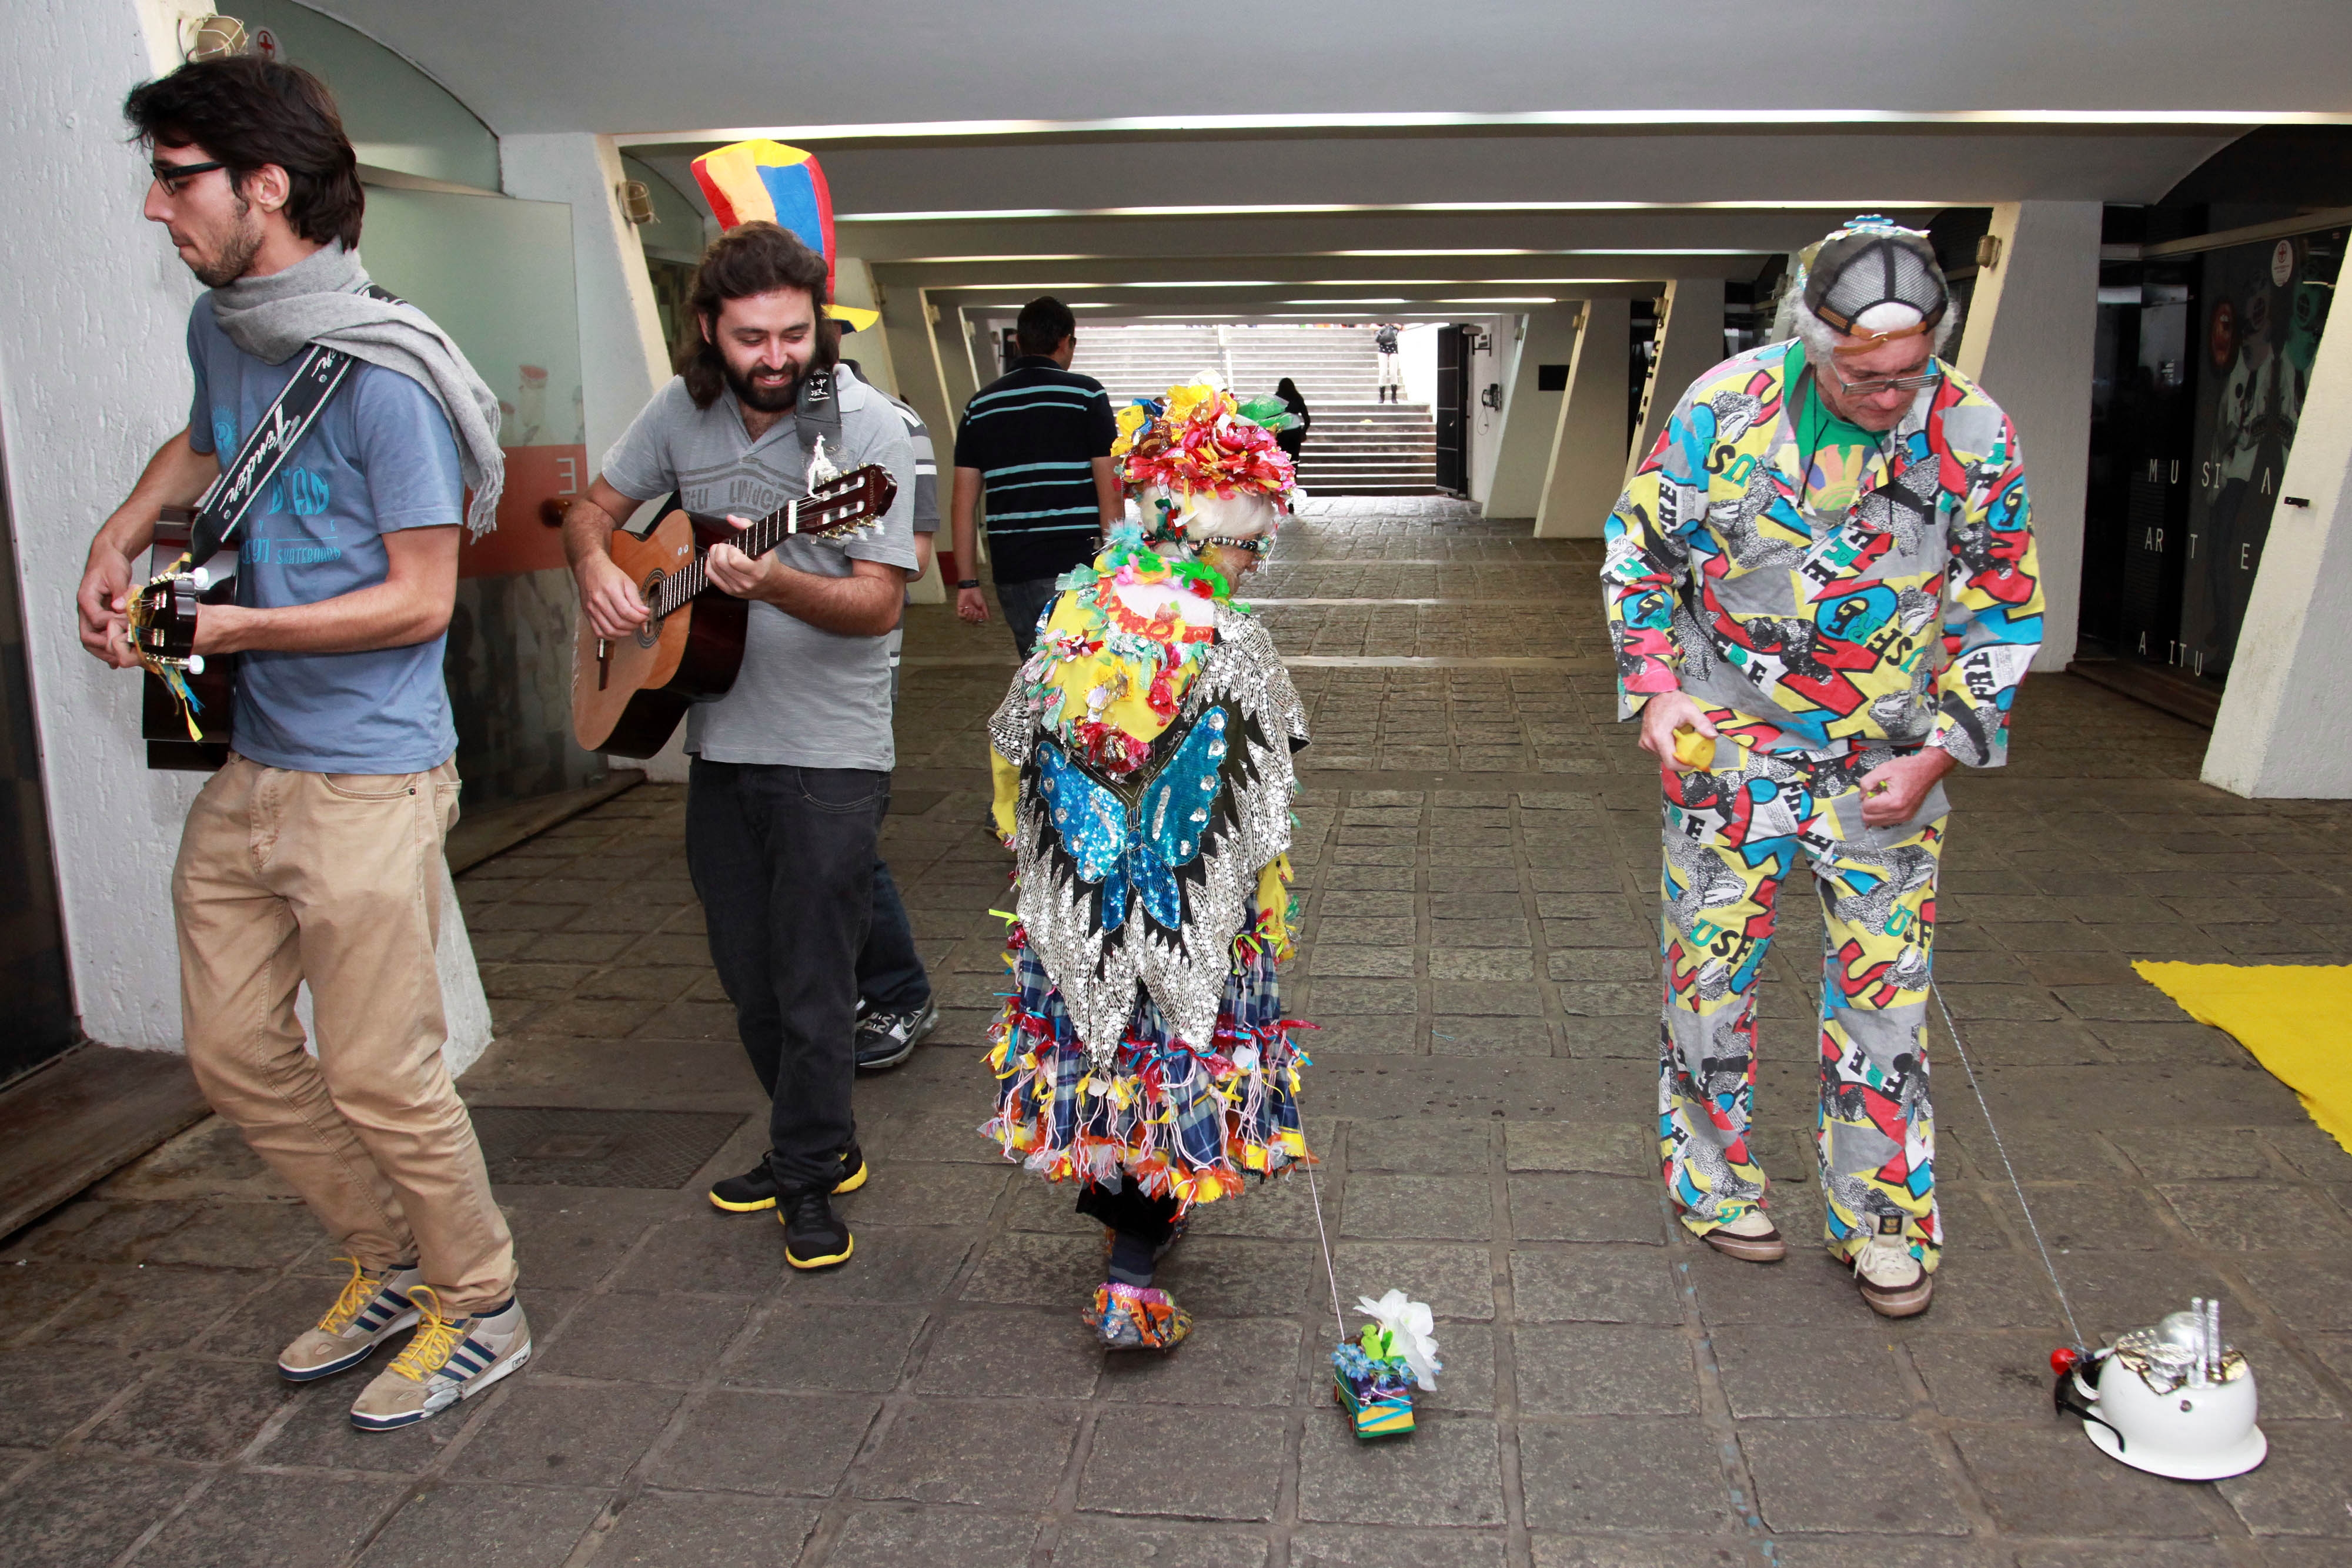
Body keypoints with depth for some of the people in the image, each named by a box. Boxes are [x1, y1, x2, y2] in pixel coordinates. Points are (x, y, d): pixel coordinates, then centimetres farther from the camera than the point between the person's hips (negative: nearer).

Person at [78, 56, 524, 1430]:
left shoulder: (383, 375, -17)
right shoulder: (219, 329, 8)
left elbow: (419, 600, -17)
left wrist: (230, 628, -15)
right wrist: (123, 536, 13)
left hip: (368, 780, -9)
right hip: (248, 766, 9)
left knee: (379, 1077, -1)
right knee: (234, 1052, 15)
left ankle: (480, 1312, 22)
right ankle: (392, 1265, 35)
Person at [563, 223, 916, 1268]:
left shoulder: (867, 428, -13)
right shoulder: (684, 410, 3)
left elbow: (880, 604, -17)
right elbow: (594, 507, 16)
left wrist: (773, 584, -35)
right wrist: (594, 566, -7)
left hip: (829, 757, -6)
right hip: (720, 743, 6)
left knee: (812, 986, 0)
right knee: (747, 978, 15)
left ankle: (807, 1181, 18)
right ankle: (822, 1144, 34)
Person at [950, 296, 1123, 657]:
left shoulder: (980, 406, 12)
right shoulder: (1086, 394, -1)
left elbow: (962, 504, 9)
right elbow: (1108, 491, -7)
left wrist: (967, 581, 12)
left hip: (1012, 570, 5)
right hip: (1079, 566, -4)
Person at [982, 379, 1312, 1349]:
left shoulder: (1071, 610, -3)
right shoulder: (1232, 647, -16)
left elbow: (1013, 752, 7)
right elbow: (1261, 810, -11)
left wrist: (1033, 856, 20)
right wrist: (1268, 919, 1)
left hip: (1074, 904, 4)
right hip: (1191, 909, -4)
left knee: (1101, 1038, 21)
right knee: (1176, 1058, 7)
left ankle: (1118, 1202, 40)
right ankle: (1130, 1279, 5)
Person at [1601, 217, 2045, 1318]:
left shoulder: (1973, 436, -9)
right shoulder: (1724, 409, -13)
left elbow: (2003, 611, 2)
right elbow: (1635, 553, 0)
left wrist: (1937, 751, -6)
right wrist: (1659, 688, -11)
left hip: (1887, 763, 1)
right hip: (1727, 744, -1)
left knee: (1885, 981, 4)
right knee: (1710, 967, 8)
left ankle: (1882, 1218, 20)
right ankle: (1710, 1179, 28)